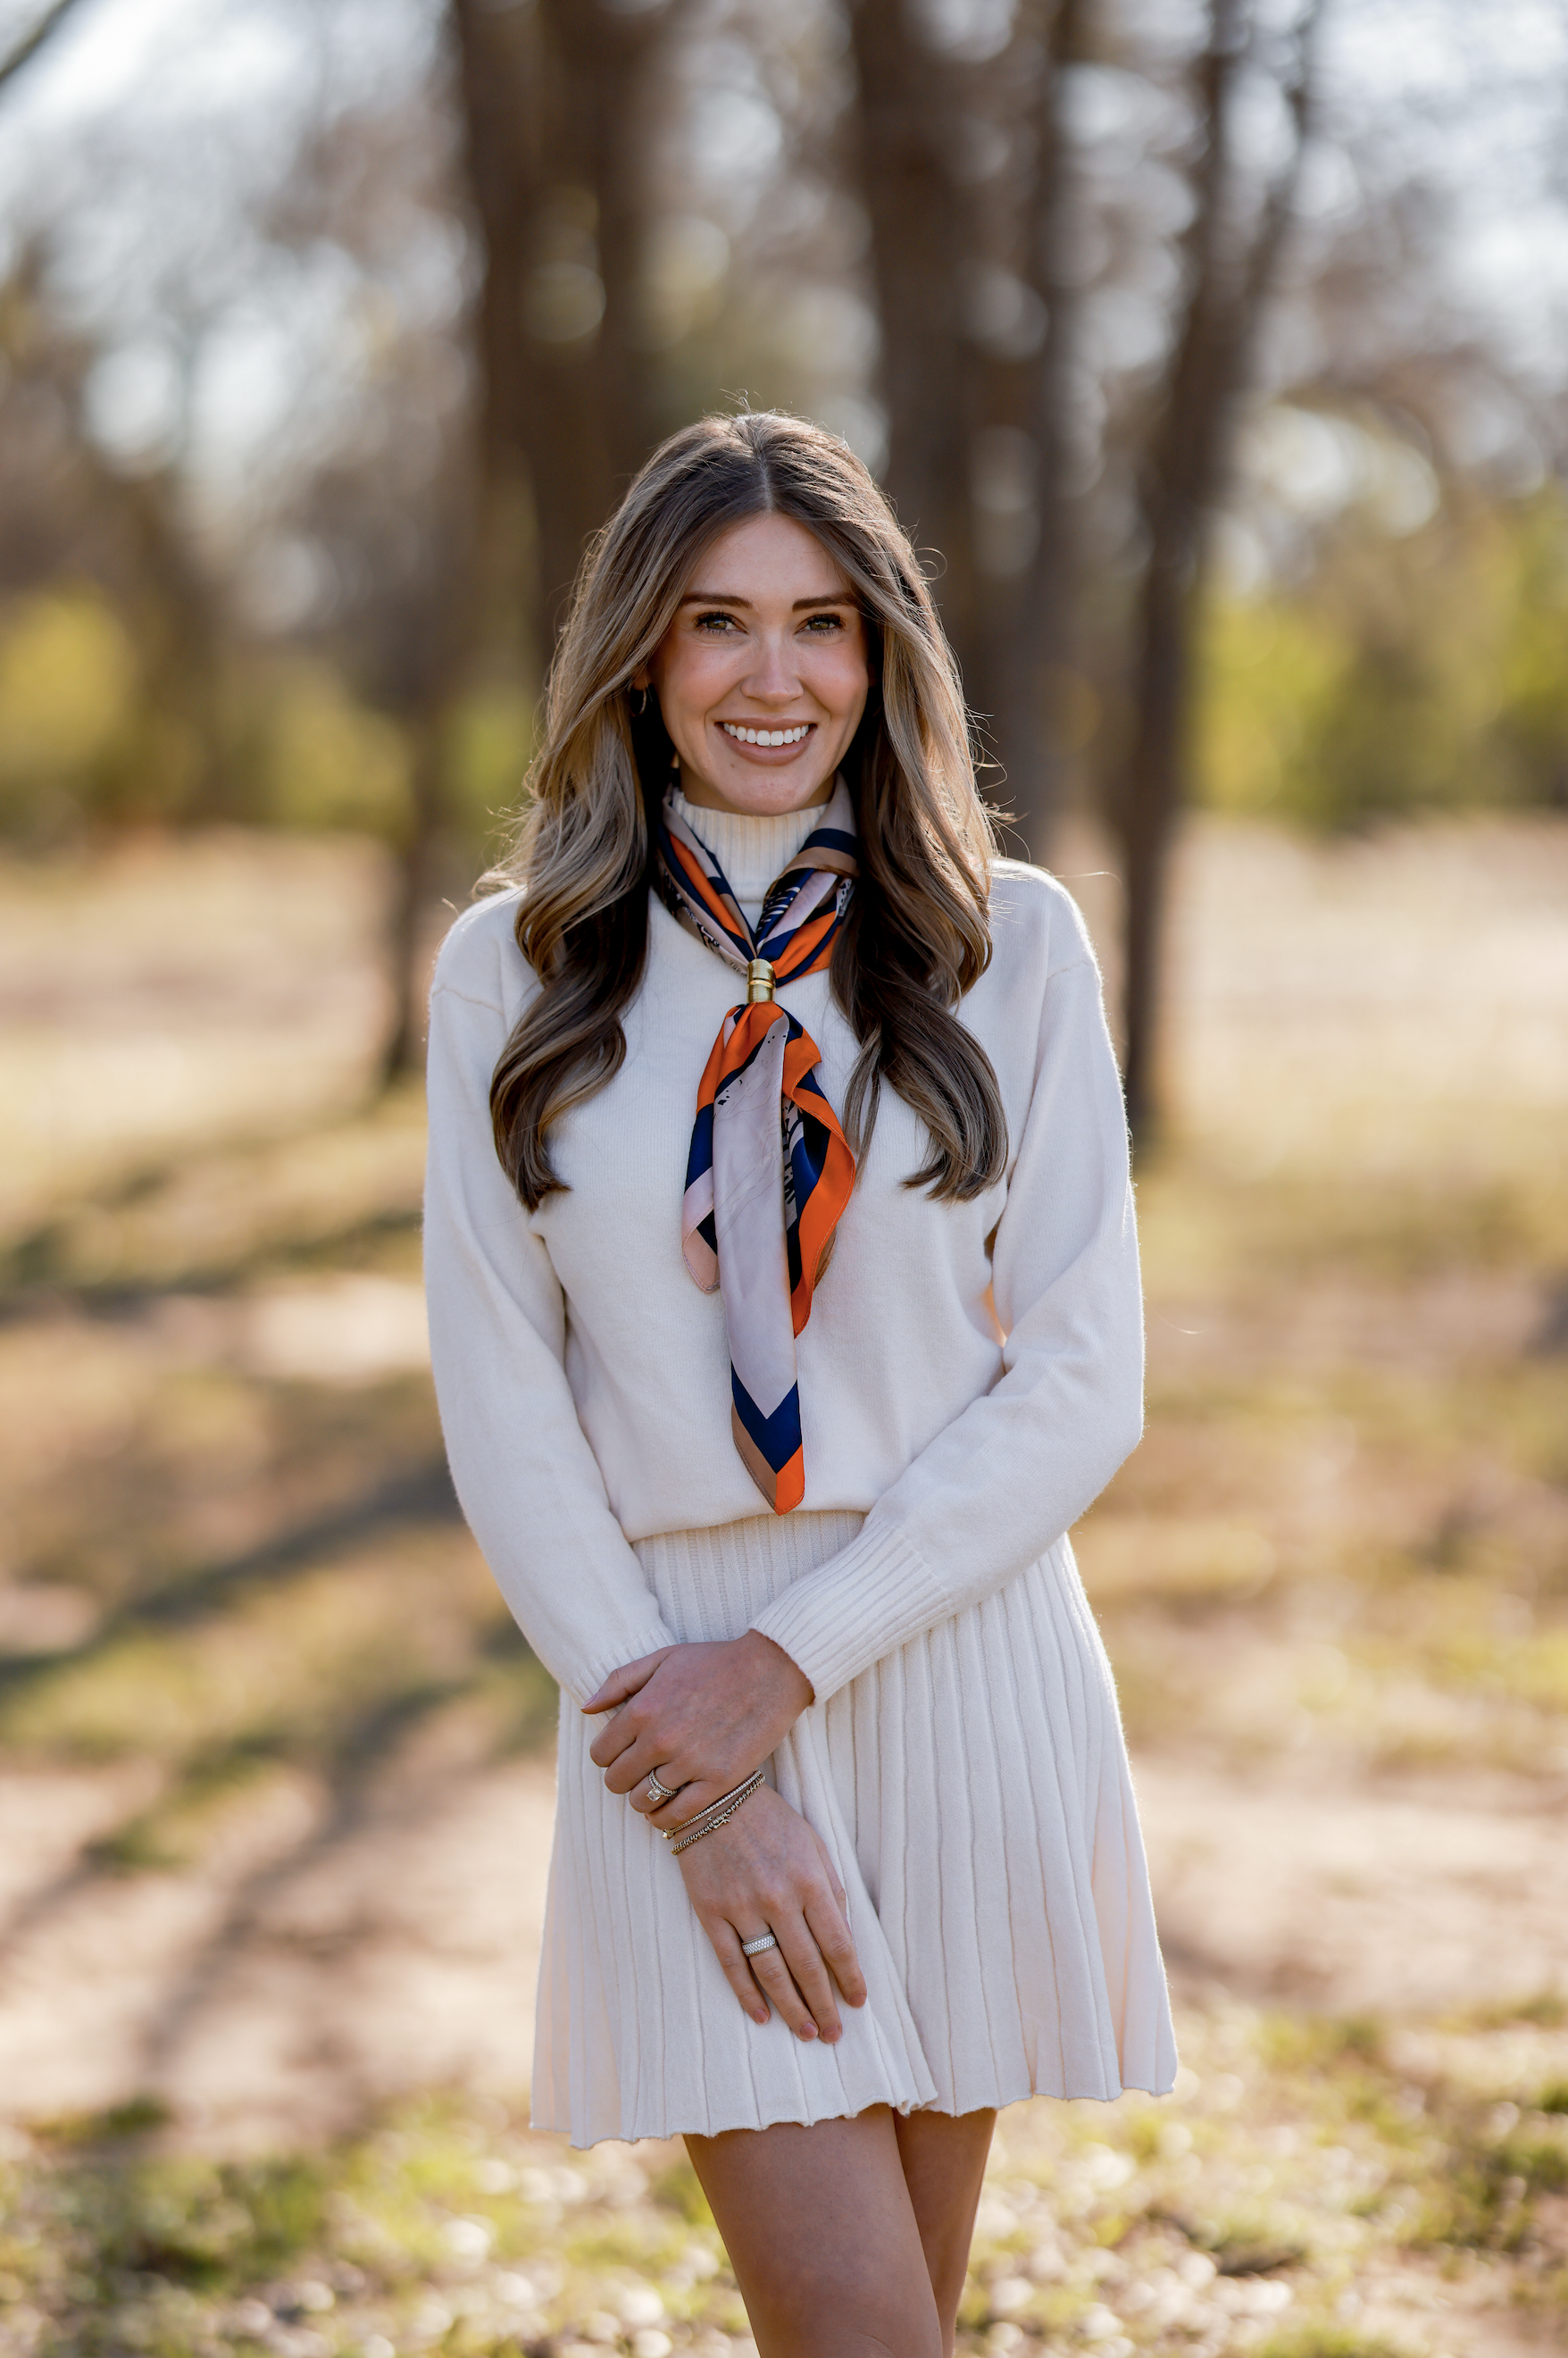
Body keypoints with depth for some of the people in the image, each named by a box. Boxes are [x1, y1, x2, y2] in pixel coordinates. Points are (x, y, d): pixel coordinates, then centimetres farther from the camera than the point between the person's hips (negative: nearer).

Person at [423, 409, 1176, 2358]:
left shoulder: (1011, 948, 1)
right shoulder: (515, 973, 2)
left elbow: (1082, 1379, -3)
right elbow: (502, 1406, 0)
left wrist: (792, 1660, -12)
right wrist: (695, 1790, -9)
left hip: (963, 1666, 1)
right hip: (669, 1677, -1)